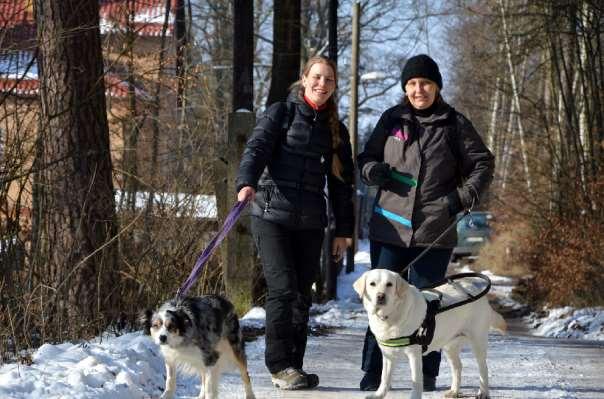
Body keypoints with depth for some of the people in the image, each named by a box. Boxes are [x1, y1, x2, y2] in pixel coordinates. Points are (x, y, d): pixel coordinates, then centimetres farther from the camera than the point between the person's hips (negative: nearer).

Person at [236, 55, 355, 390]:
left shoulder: (335, 130, 15)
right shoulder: (281, 113, 2)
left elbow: (341, 181, 17)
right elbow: (257, 148, -12)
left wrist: (344, 229, 13)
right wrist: (247, 182, -32)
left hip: (310, 223, 4)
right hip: (272, 215, -4)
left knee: (302, 294, 4)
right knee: (282, 288, -12)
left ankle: (293, 366, 12)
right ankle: (280, 365, -5)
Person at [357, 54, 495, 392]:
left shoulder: (454, 124, 3)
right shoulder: (392, 120, 9)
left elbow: (483, 164, 7)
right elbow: (367, 157, 18)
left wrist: (464, 196, -9)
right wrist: (372, 170, -5)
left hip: (434, 232, -2)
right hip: (389, 228, 2)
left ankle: (427, 376, 12)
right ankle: (372, 374, 7)